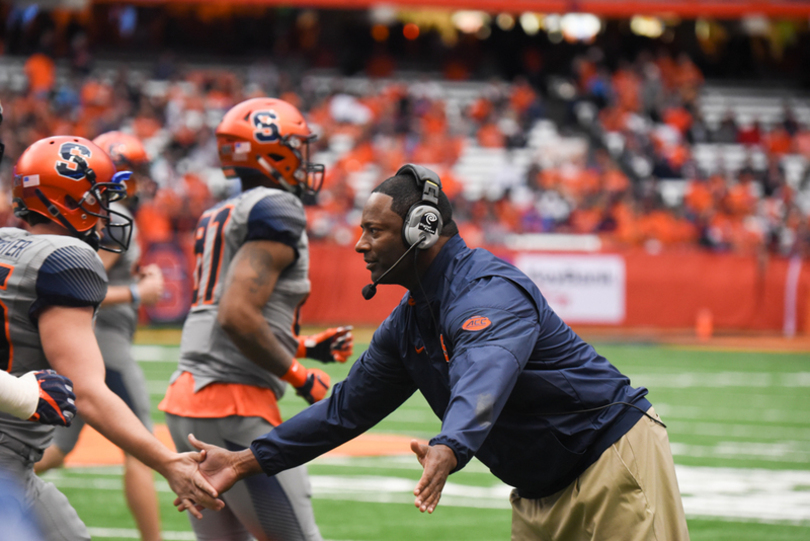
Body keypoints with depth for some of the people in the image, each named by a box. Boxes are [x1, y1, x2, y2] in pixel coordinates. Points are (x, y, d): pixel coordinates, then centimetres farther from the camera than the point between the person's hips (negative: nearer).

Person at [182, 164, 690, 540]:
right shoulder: (407, 324, 9)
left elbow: (483, 381, -42)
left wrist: (449, 450, -62)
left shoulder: (488, 291, -22)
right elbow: (348, 407, 16)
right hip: (541, 498, 10)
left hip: (615, 455, -10)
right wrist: (248, 461, 10)